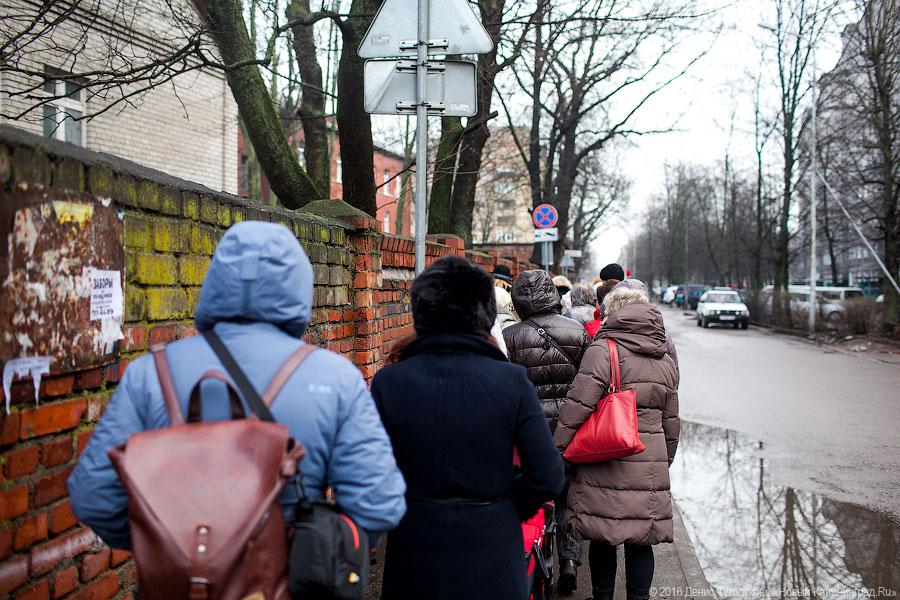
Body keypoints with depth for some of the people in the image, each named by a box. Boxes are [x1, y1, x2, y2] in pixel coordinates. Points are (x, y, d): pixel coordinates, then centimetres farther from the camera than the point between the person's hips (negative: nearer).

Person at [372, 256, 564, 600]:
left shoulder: (388, 382, -10)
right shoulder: (512, 381, -11)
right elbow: (548, 478, -12)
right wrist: (509, 507, 7)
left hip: (414, 555, 1)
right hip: (492, 549, 0)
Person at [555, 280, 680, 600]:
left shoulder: (603, 350, -7)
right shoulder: (667, 360, 13)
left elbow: (578, 406, -12)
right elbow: (670, 422, 18)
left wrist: (558, 451, -4)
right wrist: (664, 461, 29)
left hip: (606, 465, -5)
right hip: (651, 467, 5)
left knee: (603, 539, 8)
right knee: (641, 541, 11)